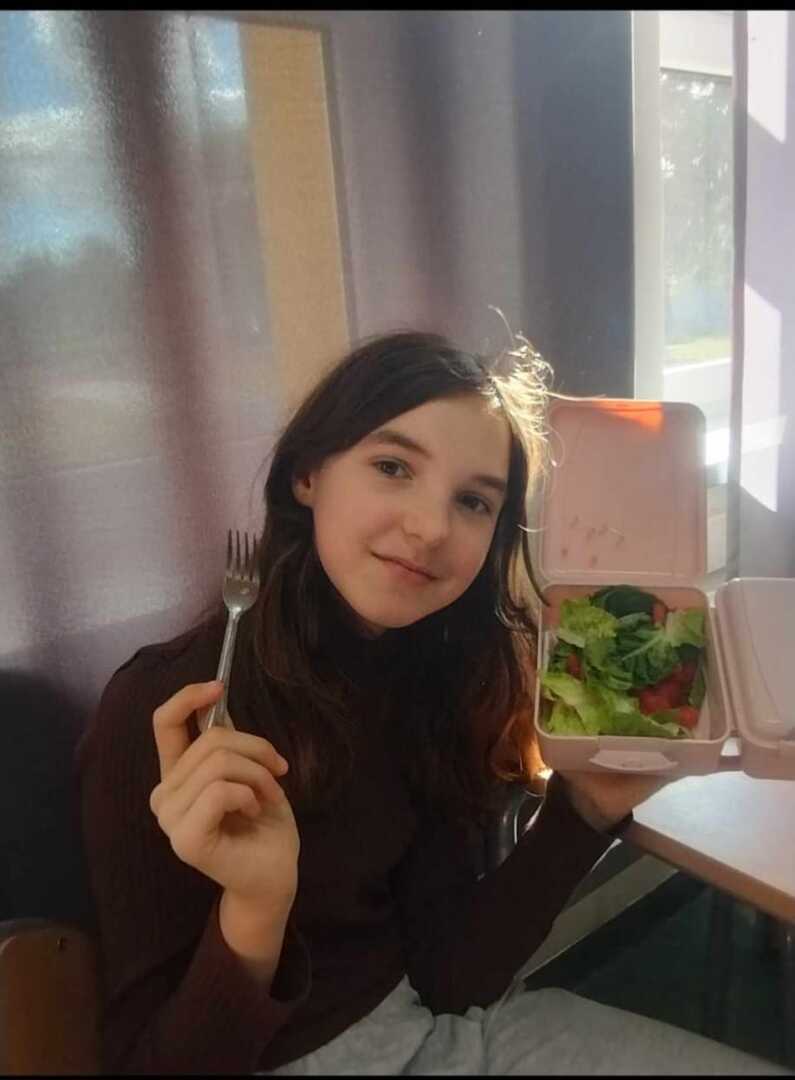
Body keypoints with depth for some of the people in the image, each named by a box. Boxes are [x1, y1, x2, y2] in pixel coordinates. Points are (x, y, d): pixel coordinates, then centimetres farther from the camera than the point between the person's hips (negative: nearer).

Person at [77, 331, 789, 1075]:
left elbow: (453, 975, -5)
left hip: (434, 1019, 5)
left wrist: (585, 805, -17)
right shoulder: (162, 708, -22)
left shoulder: (432, 668, -5)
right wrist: (253, 905, -34)